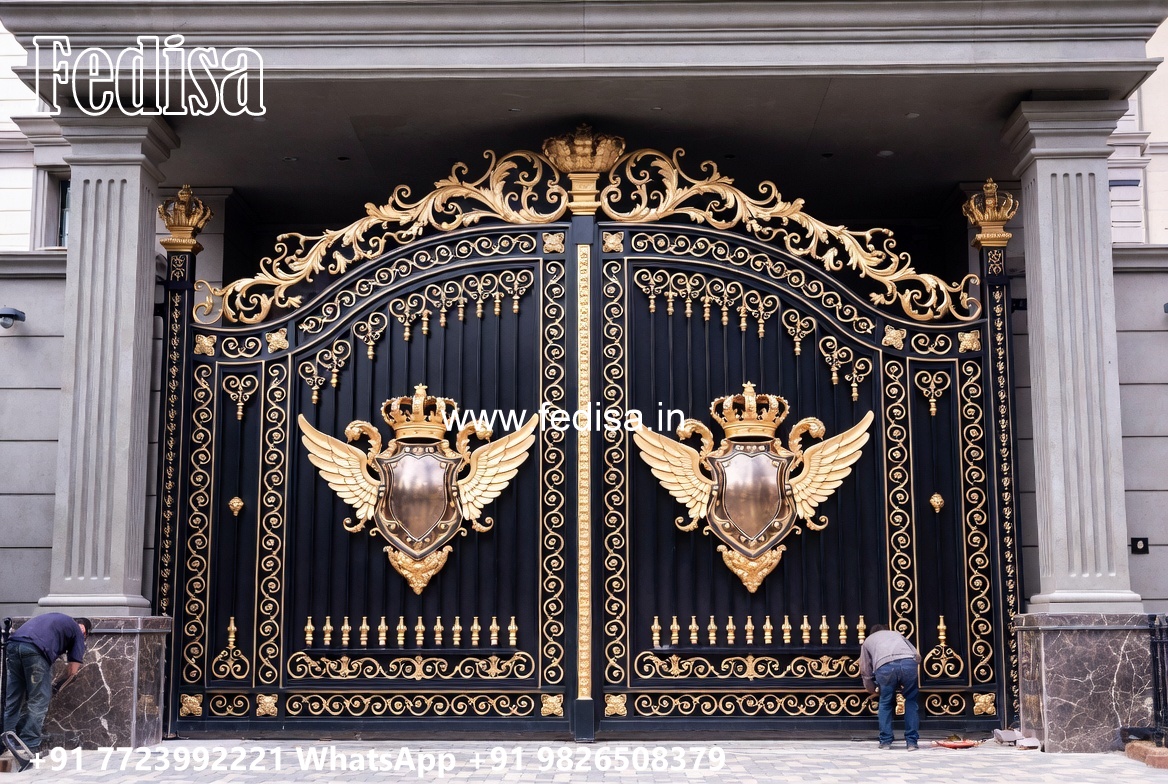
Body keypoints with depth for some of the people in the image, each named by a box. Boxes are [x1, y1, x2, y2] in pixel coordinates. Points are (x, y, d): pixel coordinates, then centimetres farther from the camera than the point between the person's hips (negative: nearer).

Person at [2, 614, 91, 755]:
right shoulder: (78, 631, 19)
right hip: (35, 649, -7)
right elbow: (73, 671, 14)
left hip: (13, 644, 7)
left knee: (12, 700, 14)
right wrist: (57, 687, 32)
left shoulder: (56, 619, 38)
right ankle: (30, 747, 1)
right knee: (38, 702, 3)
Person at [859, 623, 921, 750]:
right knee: (911, 701, 19)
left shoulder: (868, 640, 36)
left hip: (884, 667, -1)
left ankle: (885, 741, 19)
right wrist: (905, 682, 40)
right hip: (908, 663, 1)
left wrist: (872, 690, 45)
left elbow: (865, 671, 30)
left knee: (885, 703, 20)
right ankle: (912, 742, 16)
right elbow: (917, 656, 30)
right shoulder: (897, 634, 40)